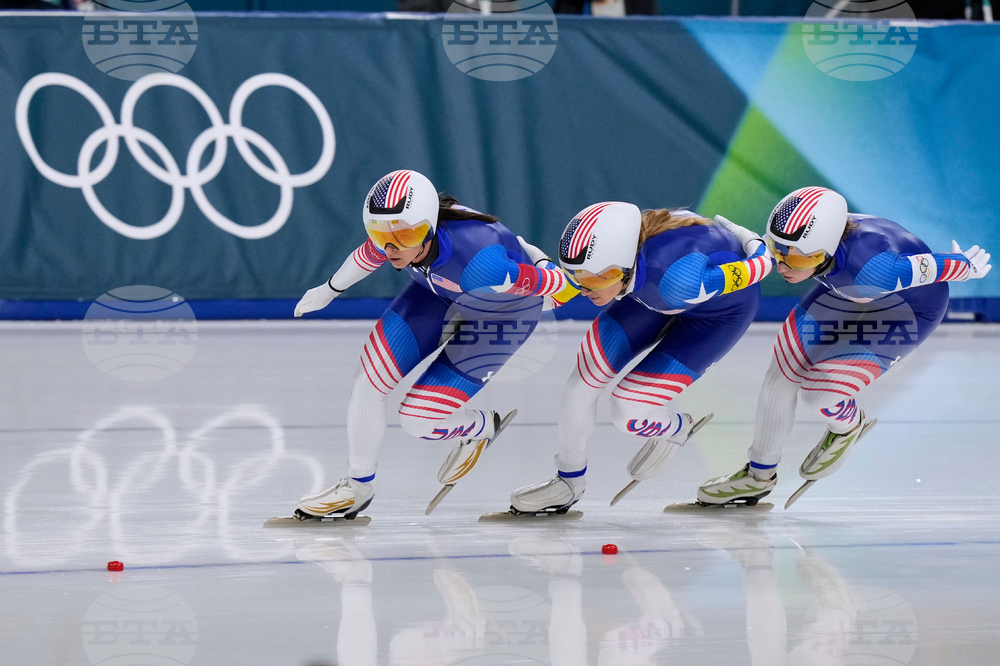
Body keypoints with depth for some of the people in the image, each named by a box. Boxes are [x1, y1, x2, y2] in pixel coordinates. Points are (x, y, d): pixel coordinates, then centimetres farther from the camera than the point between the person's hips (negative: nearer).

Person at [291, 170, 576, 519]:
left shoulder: (480, 264, -46)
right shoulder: (395, 233, -27)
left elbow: (547, 282, -29)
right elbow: (371, 254, -1)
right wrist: (329, 289, 15)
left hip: (502, 312, -5)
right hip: (439, 292, 5)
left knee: (418, 418, -10)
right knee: (369, 380, -5)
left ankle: (482, 427, 23)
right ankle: (358, 486, 18)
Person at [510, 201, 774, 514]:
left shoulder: (675, 278, -46)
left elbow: (757, 267, -28)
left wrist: (748, 240, -10)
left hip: (723, 307, -5)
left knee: (629, 412, -13)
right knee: (583, 381, 0)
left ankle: (676, 428, 23)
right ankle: (568, 481, 24)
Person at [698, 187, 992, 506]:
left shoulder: (870, 268, -46)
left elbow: (936, 268, -27)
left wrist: (968, 267, -9)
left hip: (908, 306, -6)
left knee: (818, 392, -16)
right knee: (782, 372, 3)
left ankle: (848, 425, 22)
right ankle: (759, 476, 27)